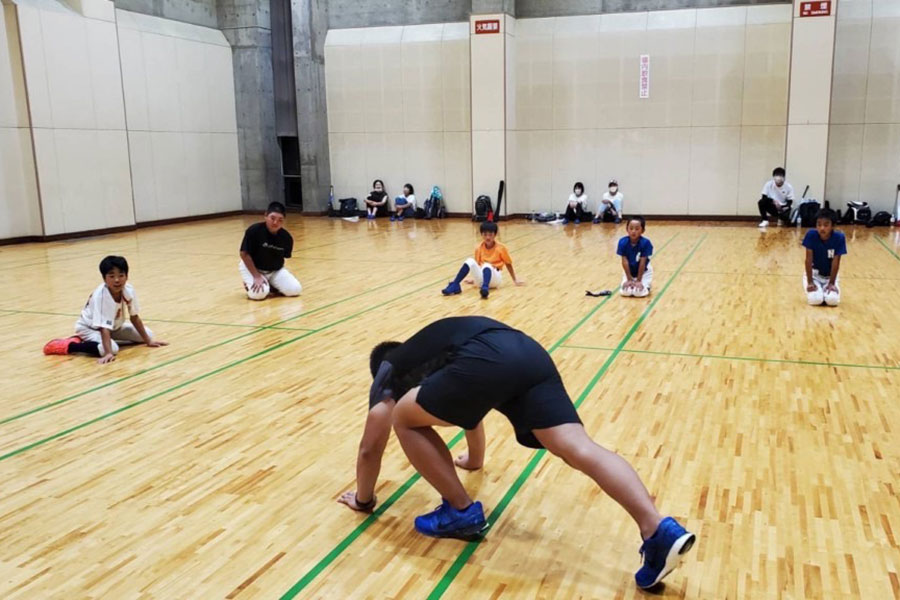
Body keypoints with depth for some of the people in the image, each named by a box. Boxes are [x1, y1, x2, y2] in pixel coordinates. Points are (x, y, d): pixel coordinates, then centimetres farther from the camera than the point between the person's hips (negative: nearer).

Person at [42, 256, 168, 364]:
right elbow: (104, 327, -39)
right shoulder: (101, 296, -35)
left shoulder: (129, 290, -18)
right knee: (112, 348, -34)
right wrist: (108, 353, -48)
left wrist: (148, 341, -5)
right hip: (89, 327, -7)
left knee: (148, 334, 1)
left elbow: (134, 317, -6)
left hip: (114, 327, 7)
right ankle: (67, 345, -16)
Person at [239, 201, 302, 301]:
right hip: (252, 268, -4)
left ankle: (270, 285, 14)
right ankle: (250, 285, 8)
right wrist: (257, 276, -20)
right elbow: (244, 254, -18)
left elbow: (283, 257, 3)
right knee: (260, 293, -29)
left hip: (275, 270, 4)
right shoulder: (254, 230, -24)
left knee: (295, 289, -13)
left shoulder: (286, 237, -13)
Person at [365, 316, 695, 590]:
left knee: (405, 420, 14)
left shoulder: (391, 369, 29)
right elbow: (469, 404, 59)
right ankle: (660, 531, -21)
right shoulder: (430, 348, 46)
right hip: (529, 353, 7)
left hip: (486, 362, -7)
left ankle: (461, 512, 18)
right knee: (578, 447, -5)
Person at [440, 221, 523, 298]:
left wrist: (515, 280, 10)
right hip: (481, 277, 3)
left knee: (486, 265, -35)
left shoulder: (501, 248, -4)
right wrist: (475, 278, 19)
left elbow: (509, 264, 5)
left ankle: (485, 288, -61)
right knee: (470, 261, -24)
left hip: (494, 278, -3)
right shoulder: (479, 248, 3)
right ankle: (454, 286, -30)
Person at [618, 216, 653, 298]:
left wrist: (639, 280, -18)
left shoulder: (645, 243, -25)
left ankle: (646, 285, 12)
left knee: (639, 292, -22)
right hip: (629, 272, 2)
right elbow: (625, 262, -16)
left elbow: (642, 263, -21)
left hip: (644, 272, -2)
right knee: (625, 292, -17)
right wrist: (629, 279, -15)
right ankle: (631, 282, 16)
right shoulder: (623, 242, -20)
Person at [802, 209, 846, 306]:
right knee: (815, 300, -24)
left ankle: (826, 289, 11)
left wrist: (831, 283, -16)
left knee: (833, 300, -24)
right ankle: (819, 290, 12)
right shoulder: (811, 235, -20)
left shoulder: (839, 237, -19)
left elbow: (836, 262, -15)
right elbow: (809, 259, -17)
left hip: (830, 275, 1)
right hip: (814, 273, 0)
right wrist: (810, 282, -19)